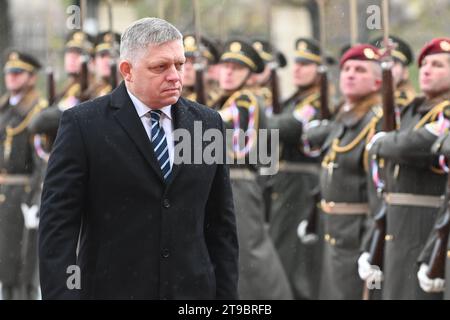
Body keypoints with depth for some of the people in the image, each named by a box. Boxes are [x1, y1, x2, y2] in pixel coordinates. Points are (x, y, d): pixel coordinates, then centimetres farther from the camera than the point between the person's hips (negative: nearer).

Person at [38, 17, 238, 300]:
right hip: (113, 289, -3)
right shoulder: (84, 125, -4)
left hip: (193, 293, 4)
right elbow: (58, 224, -7)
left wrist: (227, 296, 5)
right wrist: (61, 295, -15)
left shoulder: (208, 123, 8)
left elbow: (220, 223, 10)